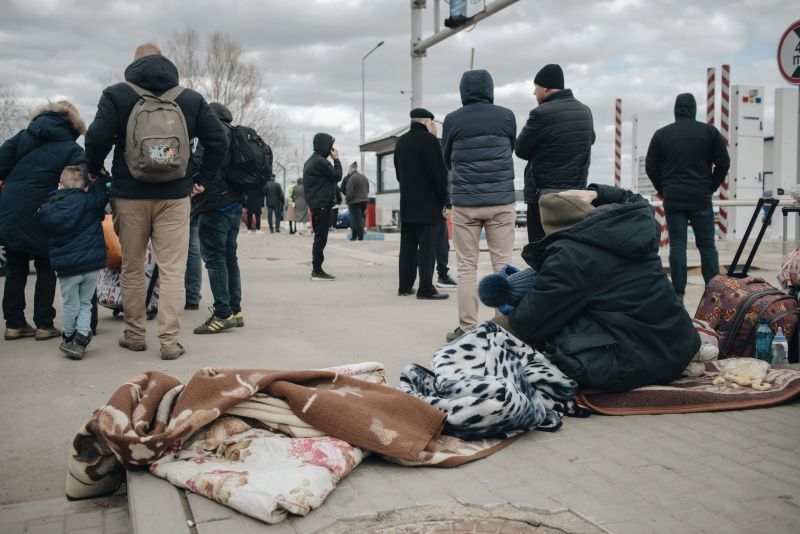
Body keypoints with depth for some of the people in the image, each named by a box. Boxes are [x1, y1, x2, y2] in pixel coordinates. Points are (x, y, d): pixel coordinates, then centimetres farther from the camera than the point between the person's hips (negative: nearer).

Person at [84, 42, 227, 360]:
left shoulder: (116, 95, 1)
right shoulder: (191, 99, 7)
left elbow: (97, 139, -9)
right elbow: (218, 140, 1)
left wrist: (93, 173, 7)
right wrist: (202, 179, 7)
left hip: (130, 194, 0)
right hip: (175, 196, 0)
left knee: (132, 268, 12)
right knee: (172, 271, 0)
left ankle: (134, 335, 21)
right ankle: (169, 342, -3)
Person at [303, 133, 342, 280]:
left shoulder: (310, 161, 18)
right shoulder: (321, 162, -15)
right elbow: (337, 176, -11)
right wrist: (336, 160, -1)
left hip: (315, 203, 10)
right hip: (322, 204, -10)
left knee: (319, 237, 13)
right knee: (321, 237, -8)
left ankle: (316, 269, 15)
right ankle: (317, 271, -8)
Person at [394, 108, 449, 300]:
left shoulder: (401, 141, 11)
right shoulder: (429, 139, -11)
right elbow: (439, 171, -12)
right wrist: (443, 197, -3)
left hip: (406, 202, 7)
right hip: (427, 203, -7)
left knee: (407, 245, 11)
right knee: (426, 246, -5)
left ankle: (405, 286, 14)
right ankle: (426, 289, -6)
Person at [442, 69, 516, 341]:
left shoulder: (452, 120, 0)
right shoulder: (506, 116, 2)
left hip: (464, 202, 0)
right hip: (501, 201, 1)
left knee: (466, 267, 4)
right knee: (503, 265, 5)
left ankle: (466, 328, 3)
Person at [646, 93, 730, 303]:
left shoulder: (661, 134, 4)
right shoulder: (709, 131, 3)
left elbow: (651, 167, 5)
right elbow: (723, 163, 2)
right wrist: (710, 188, 13)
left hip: (673, 199, 0)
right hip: (701, 198, 0)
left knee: (677, 245, 1)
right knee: (707, 245, 5)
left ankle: (678, 294, 0)